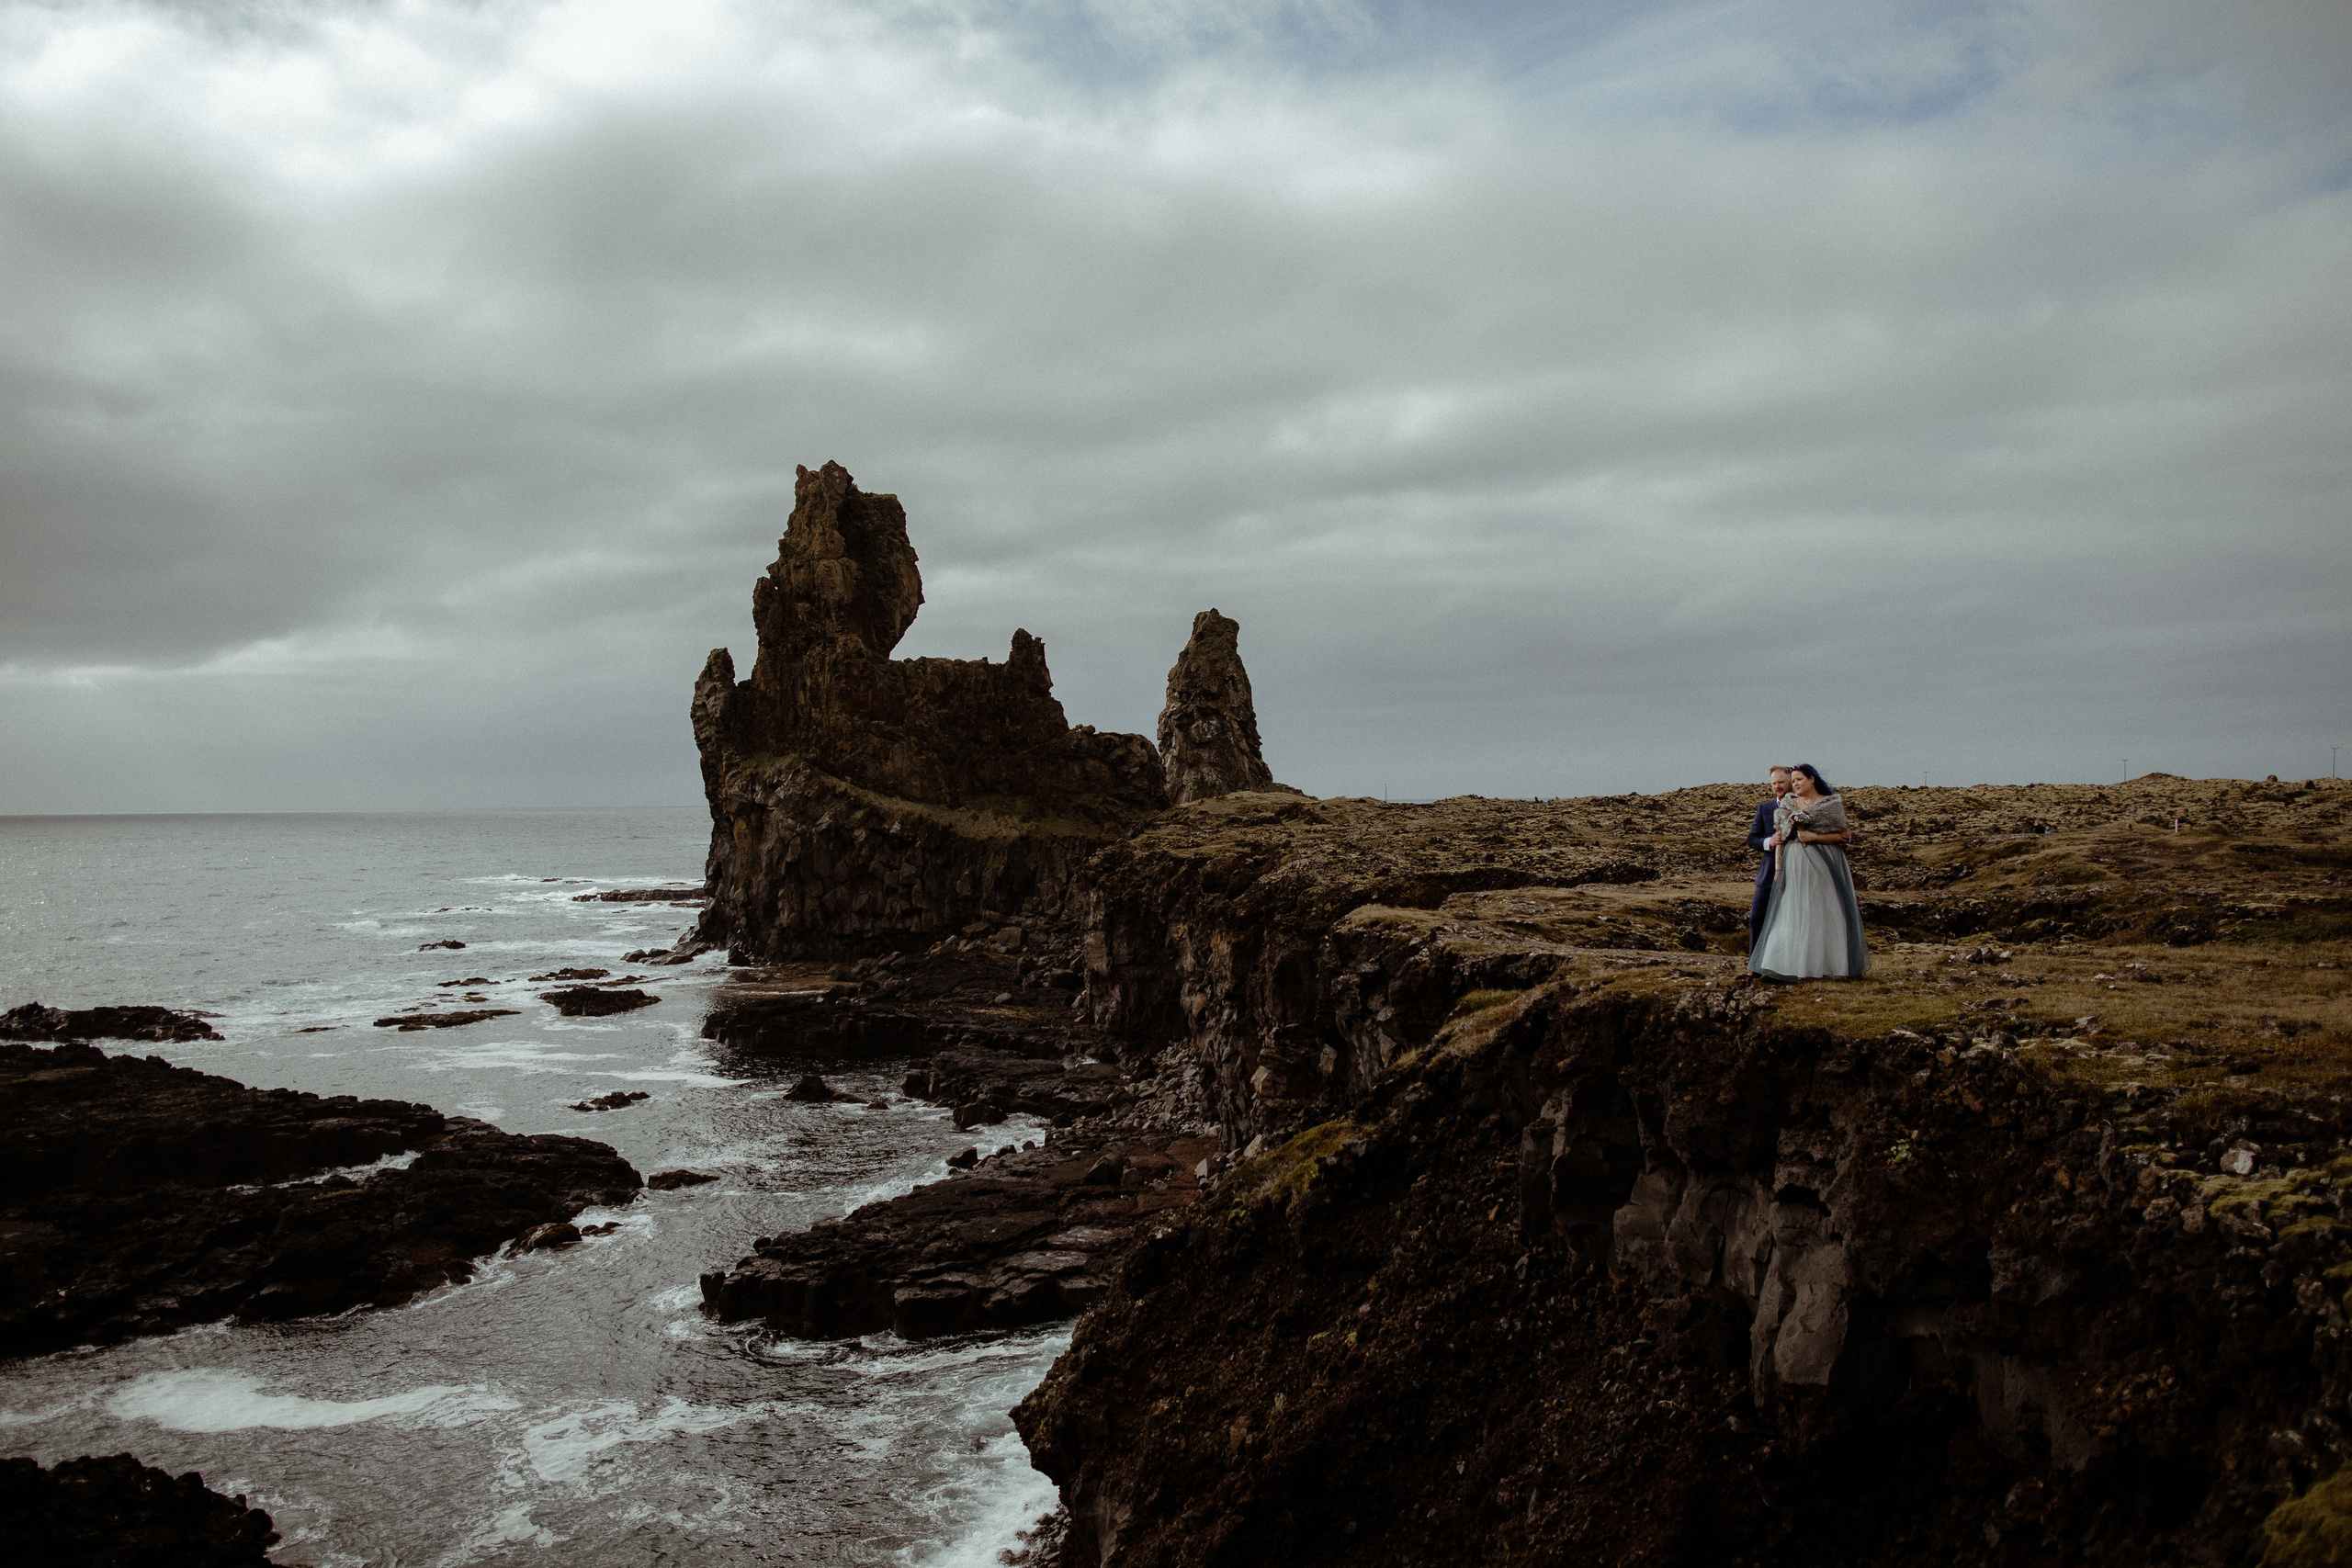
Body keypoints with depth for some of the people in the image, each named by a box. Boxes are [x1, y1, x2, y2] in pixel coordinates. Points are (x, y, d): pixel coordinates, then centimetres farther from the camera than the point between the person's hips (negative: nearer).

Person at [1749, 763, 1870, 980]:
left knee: (1826, 913, -1)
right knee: (1793, 914, 2)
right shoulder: (1788, 803, 9)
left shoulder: (1832, 804, 0)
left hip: (1824, 865, -3)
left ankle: (1829, 965, 6)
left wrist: (1813, 836, -14)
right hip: (1794, 864, 3)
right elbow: (1780, 836, 6)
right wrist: (1778, 866, -1)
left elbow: (1842, 836, -4)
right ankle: (1796, 964, 7)